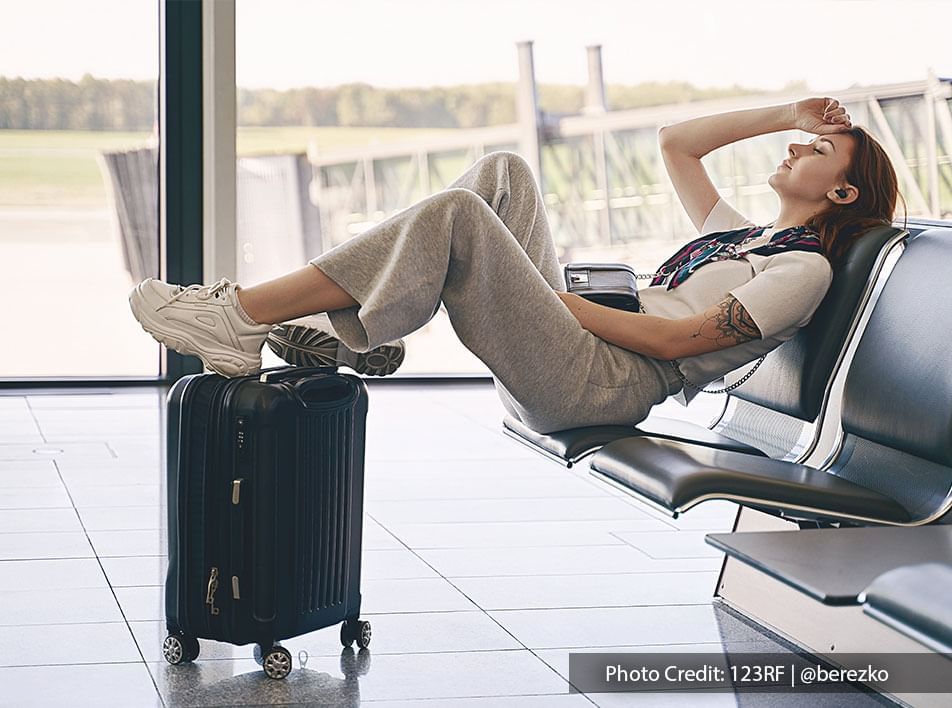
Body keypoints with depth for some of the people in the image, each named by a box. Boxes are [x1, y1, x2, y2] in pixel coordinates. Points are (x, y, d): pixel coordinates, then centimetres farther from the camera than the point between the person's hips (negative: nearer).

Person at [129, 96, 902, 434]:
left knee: (457, 215, -23)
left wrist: (563, 301, -8)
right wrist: (787, 114, 27)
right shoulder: (742, 235, 27)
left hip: (606, 385, -9)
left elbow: (675, 338, -11)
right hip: (565, 365, 9)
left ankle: (238, 319, -22)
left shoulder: (805, 268, 0)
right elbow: (676, 142, 32)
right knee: (504, 172, 2)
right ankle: (345, 330, -9)